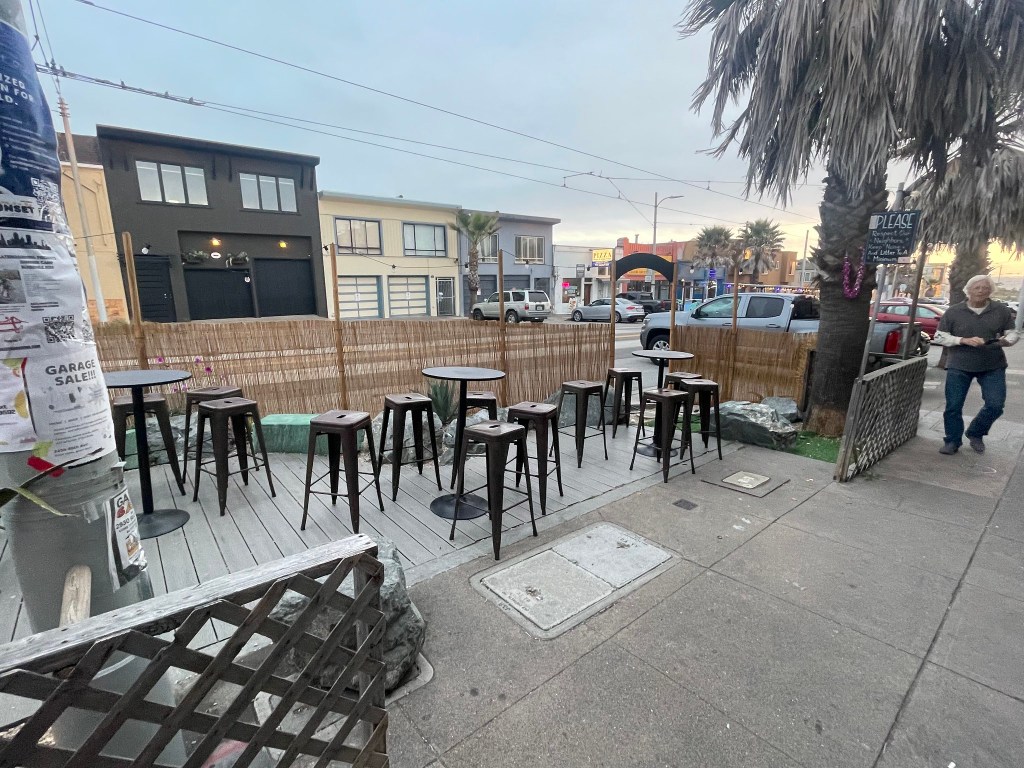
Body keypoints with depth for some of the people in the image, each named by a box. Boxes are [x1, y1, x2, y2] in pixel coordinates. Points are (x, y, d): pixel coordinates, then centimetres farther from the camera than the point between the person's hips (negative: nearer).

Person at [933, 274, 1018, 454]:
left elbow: (1013, 332, 10)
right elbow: (939, 337, -3)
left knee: (995, 405, -4)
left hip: (993, 367, 2)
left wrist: (1007, 341, -14)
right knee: (953, 407, 0)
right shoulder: (954, 311, -2)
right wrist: (964, 340, -18)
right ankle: (952, 441, 15)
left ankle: (975, 434, 21)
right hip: (959, 367, -1)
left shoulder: (1001, 310, 3)